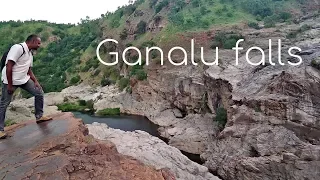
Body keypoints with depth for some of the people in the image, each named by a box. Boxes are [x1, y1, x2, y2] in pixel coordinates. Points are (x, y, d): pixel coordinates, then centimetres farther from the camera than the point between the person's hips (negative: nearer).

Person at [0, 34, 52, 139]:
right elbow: (8, 66, -22)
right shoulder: (18, 48, -19)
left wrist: (36, 81, 4)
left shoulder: (30, 53, 9)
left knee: (39, 93, 4)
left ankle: (39, 116, 17)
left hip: (24, 79, 8)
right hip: (10, 80, -8)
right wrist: (10, 85, -21)